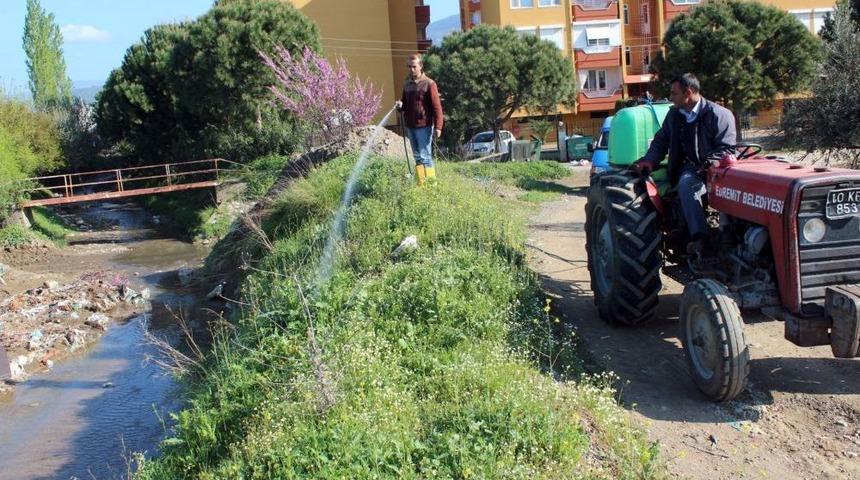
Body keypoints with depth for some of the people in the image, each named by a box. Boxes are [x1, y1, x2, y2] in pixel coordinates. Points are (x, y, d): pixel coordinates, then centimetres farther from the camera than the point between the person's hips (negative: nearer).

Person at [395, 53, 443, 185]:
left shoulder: (429, 84, -6)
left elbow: (437, 107, -10)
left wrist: (438, 126, -18)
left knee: (425, 157, -7)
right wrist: (400, 105, 1)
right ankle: (421, 185, 15)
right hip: (410, 127, 7)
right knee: (417, 157, 10)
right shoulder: (407, 84, 14)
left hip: (424, 126, -7)